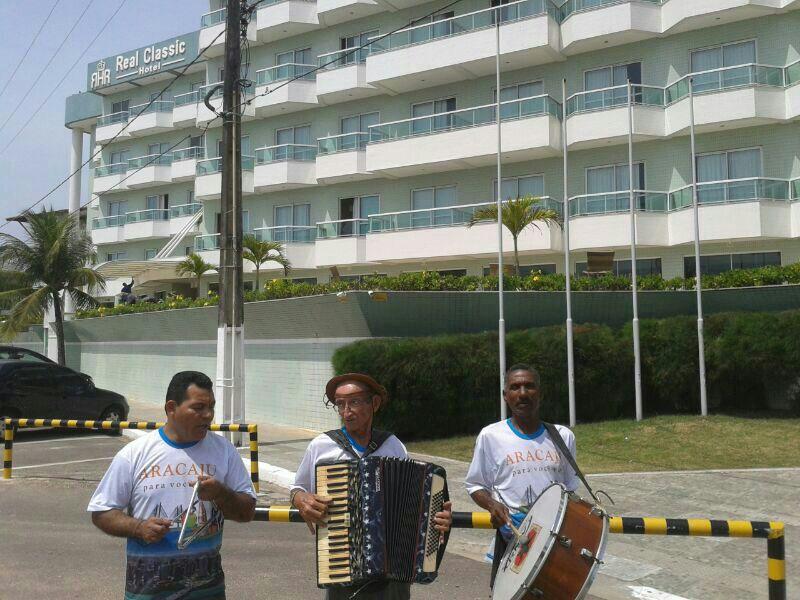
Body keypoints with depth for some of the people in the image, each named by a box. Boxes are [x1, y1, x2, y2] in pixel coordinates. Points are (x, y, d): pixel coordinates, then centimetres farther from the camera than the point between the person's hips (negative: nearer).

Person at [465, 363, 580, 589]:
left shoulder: (563, 436, 4)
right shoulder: (491, 435, -3)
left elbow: (570, 489, 14)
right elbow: (475, 485, 4)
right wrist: (492, 505, -14)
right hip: (511, 539, -2)